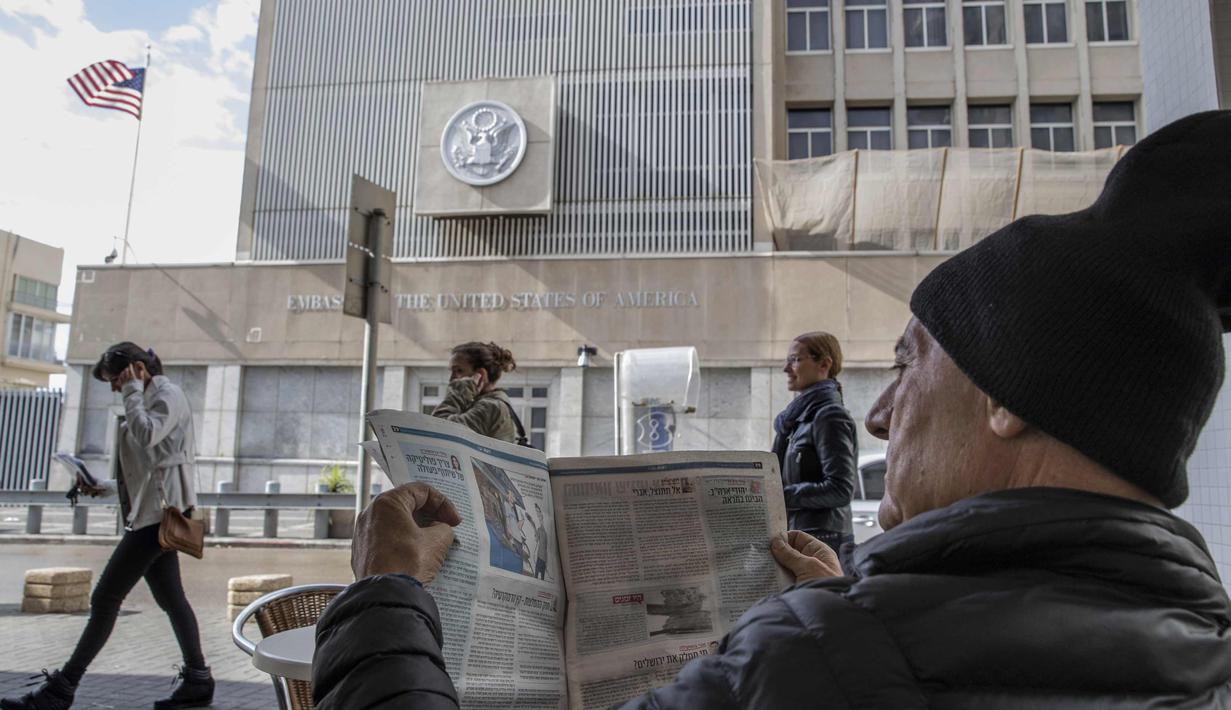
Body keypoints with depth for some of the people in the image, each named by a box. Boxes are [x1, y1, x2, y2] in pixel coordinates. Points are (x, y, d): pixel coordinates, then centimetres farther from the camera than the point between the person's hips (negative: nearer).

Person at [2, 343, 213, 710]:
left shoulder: (168, 394, -6)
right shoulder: (151, 399, 22)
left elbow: (147, 435, -25)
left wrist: (133, 393, -12)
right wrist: (107, 487, 12)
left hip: (160, 511, -10)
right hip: (154, 511, 10)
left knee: (105, 598, -6)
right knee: (170, 598, 9)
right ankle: (197, 680, 12)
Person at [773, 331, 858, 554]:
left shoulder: (830, 416, -11)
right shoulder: (799, 414, 16)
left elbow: (841, 489, -17)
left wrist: (780, 496, -17)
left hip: (821, 539, -8)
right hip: (796, 534, 8)